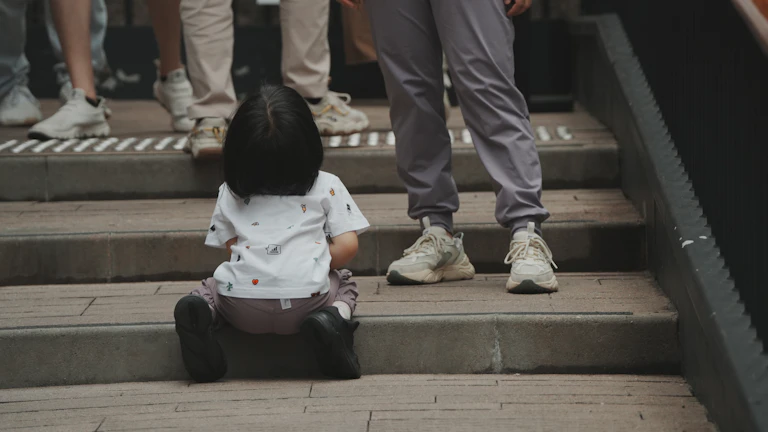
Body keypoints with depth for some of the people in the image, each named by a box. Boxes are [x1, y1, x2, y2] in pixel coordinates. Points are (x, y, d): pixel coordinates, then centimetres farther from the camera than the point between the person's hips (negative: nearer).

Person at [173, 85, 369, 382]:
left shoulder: (229, 194, 15)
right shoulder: (326, 186, 9)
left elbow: (231, 246, 15)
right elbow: (347, 246, 3)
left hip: (243, 309, 1)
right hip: (306, 299, -1)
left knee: (210, 288, 34)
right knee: (344, 283, 31)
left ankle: (202, 312, -3)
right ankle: (336, 315, -5)